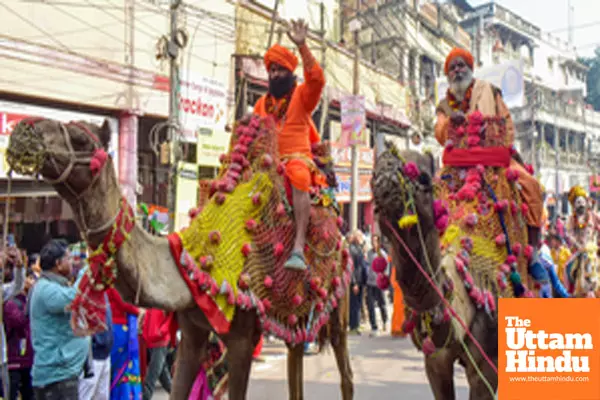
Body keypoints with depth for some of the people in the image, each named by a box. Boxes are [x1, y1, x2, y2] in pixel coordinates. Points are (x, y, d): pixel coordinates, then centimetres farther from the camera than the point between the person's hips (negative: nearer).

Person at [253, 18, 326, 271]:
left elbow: (317, 79, -10)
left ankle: (299, 248, -46)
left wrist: (302, 46, -16)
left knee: (298, 179, -37)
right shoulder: (262, 103, 22)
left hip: (297, 156, -5)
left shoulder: (302, 95, 10)